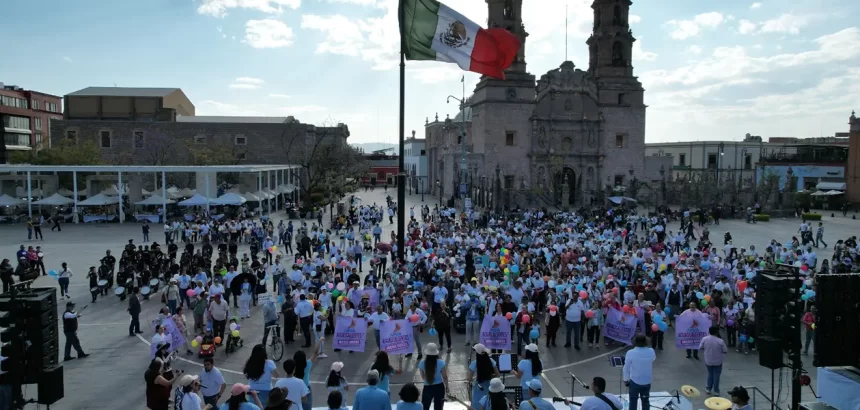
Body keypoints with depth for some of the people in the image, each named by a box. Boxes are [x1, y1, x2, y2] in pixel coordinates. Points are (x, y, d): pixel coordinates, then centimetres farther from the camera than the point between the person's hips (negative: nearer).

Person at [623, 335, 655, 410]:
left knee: (633, 401, 10)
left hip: (635, 381, -3)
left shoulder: (630, 353, -22)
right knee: (645, 400, 19)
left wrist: (626, 380, 3)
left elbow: (626, 368, -11)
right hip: (647, 381, 3)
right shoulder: (651, 351, -12)